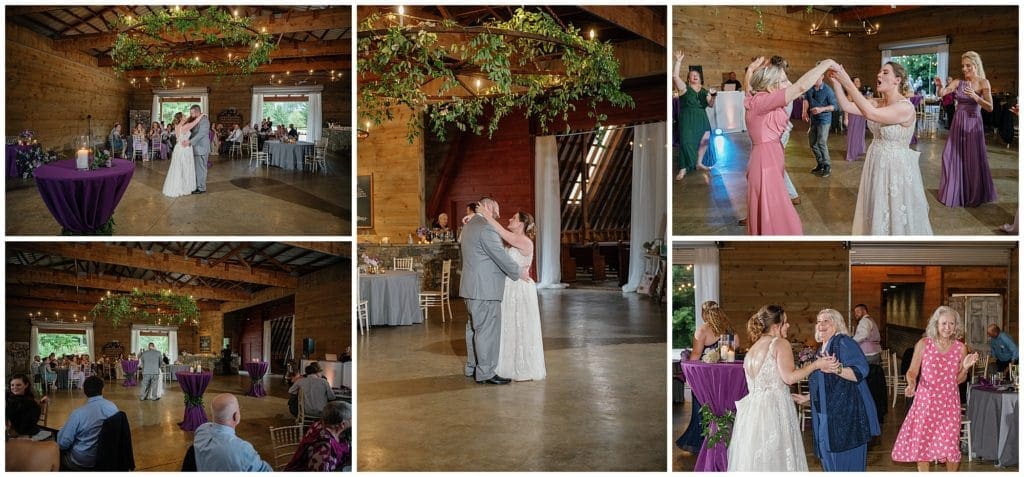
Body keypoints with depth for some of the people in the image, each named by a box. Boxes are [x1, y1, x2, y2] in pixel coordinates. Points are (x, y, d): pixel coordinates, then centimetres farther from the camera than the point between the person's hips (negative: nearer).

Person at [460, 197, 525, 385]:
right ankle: (485, 373, -4)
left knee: (474, 327, 16)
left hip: (472, 288, 11)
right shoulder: (486, 228, -17)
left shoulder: (469, 226, 16)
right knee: (488, 330, -6)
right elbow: (501, 257, -17)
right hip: (485, 289, -11)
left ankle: (472, 367, 24)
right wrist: (519, 273, -3)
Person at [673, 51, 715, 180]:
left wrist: (712, 98, -13)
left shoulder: (704, 91, 14)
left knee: (705, 140, -4)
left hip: (702, 120, 5)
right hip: (687, 120, -5)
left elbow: (711, 105, 8)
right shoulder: (684, 88, 2)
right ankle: (683, 169, -10)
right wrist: (679, 61, -13)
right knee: (686, 142, -12)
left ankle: (699, 163, 15)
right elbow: (675, 76, -10)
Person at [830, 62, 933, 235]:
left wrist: (847, 83, -38)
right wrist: (837, 82, -20)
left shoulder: (906, 107, -23)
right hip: (877, 164, 7)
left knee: (897, 217, 5)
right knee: (877, 213, 17)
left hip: (896, 167, -7)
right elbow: (848, 107, -7)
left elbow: (870, 113, -36)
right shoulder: (877, 103, 1)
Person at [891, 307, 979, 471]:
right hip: (926, 400, -1)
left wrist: (966, 367, -9)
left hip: (949, 402, 1)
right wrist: (911, 384, -21)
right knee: (922, 441, 2)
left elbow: (959, 380, 10)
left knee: (950, 444, 0)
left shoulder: (960, 348, 3)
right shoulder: (923, 344, -3)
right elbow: (912, 372, -1)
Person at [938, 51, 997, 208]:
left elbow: (990, 108, -14)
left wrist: (975, 96, -28)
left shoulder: (983, 83, -6)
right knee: (953, 157, 6)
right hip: (957, 124, 4)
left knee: (973, 159, 2)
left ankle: (974, 195, 17)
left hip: (973, 124, -4)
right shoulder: (958, 82, 3)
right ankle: (955, 192, 20)